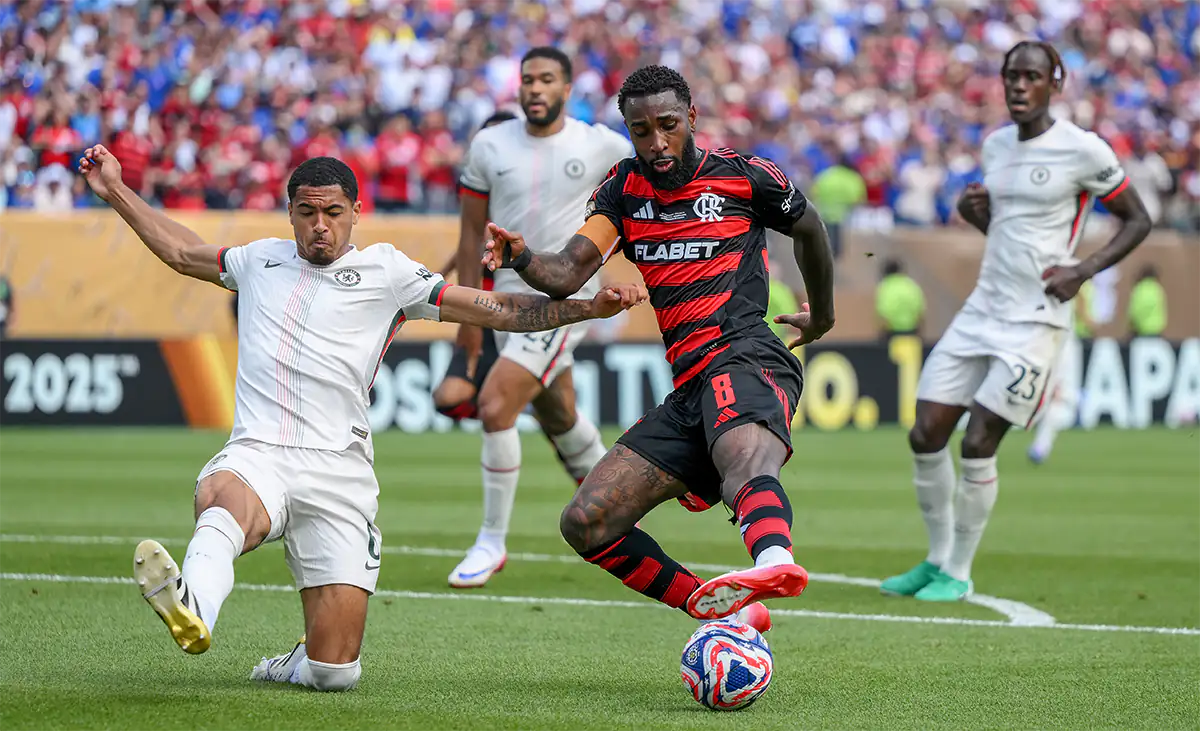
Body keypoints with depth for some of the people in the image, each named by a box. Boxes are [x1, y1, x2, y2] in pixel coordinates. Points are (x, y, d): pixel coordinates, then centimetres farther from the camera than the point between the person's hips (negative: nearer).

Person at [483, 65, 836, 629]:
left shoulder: (744, 176, 4)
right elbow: (568, 274, 2)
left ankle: (774, 562, -74)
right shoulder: (624, 189, 14)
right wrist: (520, 259, -20)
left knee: (746, 463, -41)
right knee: (585, 524, -3)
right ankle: (723, 612, -1)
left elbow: (809, 229, 22)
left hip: (745, 356, -6)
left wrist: (822, 314, 34)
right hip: (689, 387, 6)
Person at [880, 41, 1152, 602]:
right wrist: (974, 211, 3)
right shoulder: (996, 145, 12)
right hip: (982, 310, 7)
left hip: (1035, 319, -7)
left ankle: (958, 573, 7)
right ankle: (937, 560, 18)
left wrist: (1084, 270, -15)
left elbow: (1138, 221, -1)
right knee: (925, 436, 1)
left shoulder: (1082, 150, -8)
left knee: (977, 445, -10)